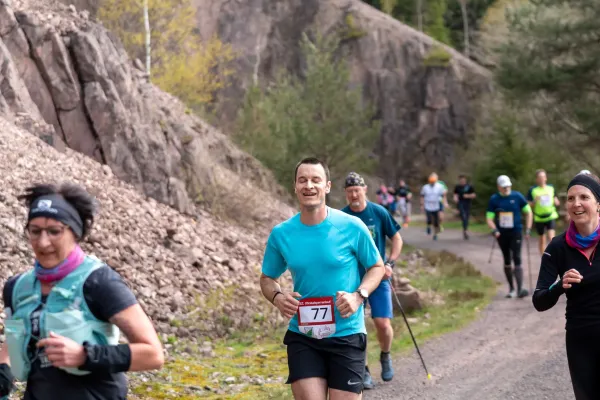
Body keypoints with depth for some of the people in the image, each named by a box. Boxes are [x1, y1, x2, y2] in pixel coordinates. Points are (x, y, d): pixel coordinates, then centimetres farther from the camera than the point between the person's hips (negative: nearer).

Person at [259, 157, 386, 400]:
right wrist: (277, 297, -11)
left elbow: (377, 267, 5)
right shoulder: (281, 234, -1)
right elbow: (267, 278, 12)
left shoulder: (352, 227, -8)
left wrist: (359, 295, -14)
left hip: (346, 336, -1)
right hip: (302, 337, 2)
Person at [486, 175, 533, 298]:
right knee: (507, 261, 11)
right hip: (502, 234, 2)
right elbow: (489, 218, 2)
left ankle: (520, 289, -19)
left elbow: (528, 212, 5)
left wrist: (528, 229, -3)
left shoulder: (517, 196, -3)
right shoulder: (494, 199, -1)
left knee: (517, 259, -13)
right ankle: (511, 288, 23)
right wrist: (494, 230, -16)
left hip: (516, 232, -2)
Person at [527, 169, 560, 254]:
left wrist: (556, 201, -4)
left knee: (551, 237, -17)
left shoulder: (551, 188, 4)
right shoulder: (532, 190, -5)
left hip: (551, 216, 1)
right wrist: (534, 201, -22)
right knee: (542, 239, 10)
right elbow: (528, 205, -3)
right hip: (539, 218, -1)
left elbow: (555, 199, 19)